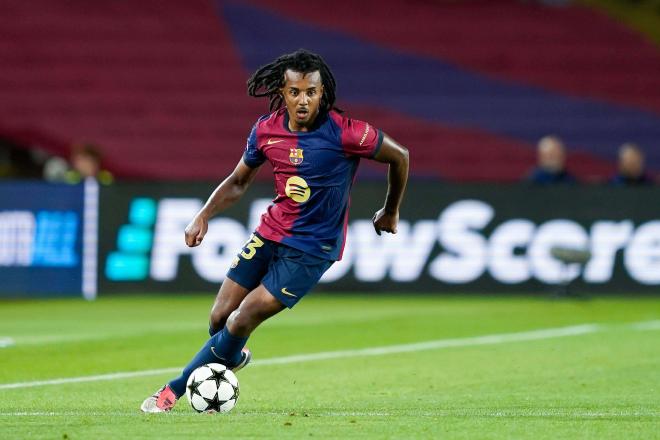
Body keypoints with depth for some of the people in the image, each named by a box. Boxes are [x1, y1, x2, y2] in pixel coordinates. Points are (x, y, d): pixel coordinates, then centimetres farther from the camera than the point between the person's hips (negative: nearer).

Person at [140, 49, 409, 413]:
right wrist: (204, 215, -5)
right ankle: (233, 357, 39)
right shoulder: (266, 130, -5)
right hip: (270, 232, 5)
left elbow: (399, 156, -4)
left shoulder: (343, 133, -20)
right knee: (220, 318, 3)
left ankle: (175, 390, 1)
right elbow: (239, 181, 11)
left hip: (313, 248, -5)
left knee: (242, 320, -13)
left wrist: (390, 212, 9)